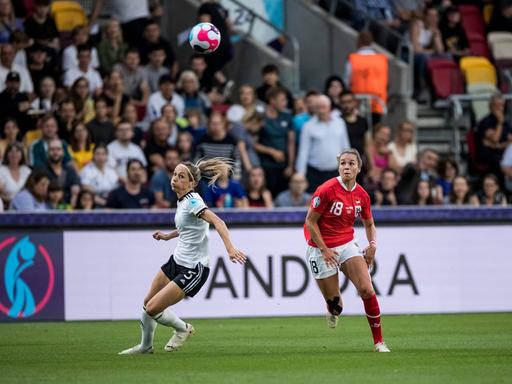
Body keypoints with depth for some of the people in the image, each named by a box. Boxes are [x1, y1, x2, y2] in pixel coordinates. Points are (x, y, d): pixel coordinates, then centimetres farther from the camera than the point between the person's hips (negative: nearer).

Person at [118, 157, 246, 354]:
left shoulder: (192, 201, -22)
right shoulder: (182, 200, 6)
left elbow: (217, 222, -35)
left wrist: (230, 248, -47)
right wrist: (168, 236, 20)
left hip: (193, 270, -9)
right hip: (176, 260, 9)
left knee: (152, 309, -10)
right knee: (147, 303, 14)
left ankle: (183, 329, 18)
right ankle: (145, 346, 36)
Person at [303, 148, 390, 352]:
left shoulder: (362, 195, -1)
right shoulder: (327, 190, -17)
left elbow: (369, 224, 16)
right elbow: (310, 222, -12)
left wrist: (372, 244, -2)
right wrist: (324, 250, -15)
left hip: (347, 244, 4)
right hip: (321, 248, -4)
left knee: (367, 290, -15)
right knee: (335, 305, 1)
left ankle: (379, 341, -5)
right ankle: (333, 310, 42)